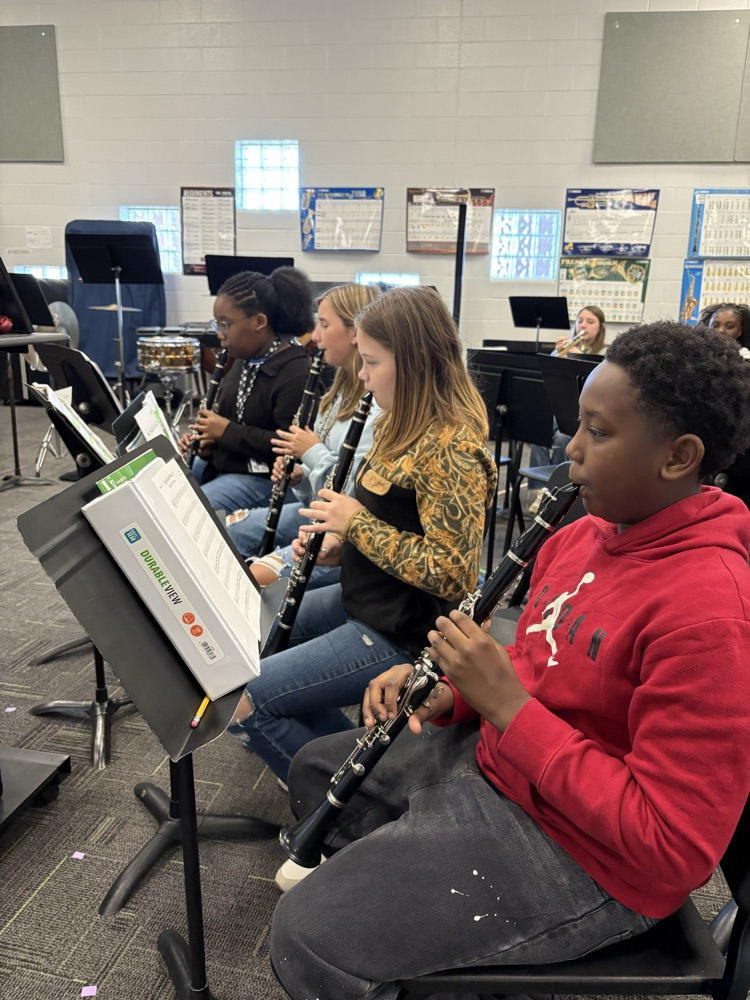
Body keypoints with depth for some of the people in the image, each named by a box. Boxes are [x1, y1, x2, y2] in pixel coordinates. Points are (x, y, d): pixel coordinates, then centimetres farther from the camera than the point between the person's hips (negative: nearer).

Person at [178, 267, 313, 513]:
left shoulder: (296, 373, -19)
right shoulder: (244, 361, 9)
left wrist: (227, 431, -21)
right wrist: (207, 440, 1)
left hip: (263, 479, -9)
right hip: (220, 463, 9)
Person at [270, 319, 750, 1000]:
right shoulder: (587, 533, 0)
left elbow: (673, 849, -27)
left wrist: (509, 706, -28)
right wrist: (450, 693, -6)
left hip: (578, 854, -8)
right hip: (494, 755, 9)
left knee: (310, 937, -16)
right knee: (317, 768, 19)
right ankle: (385, 908, 40)